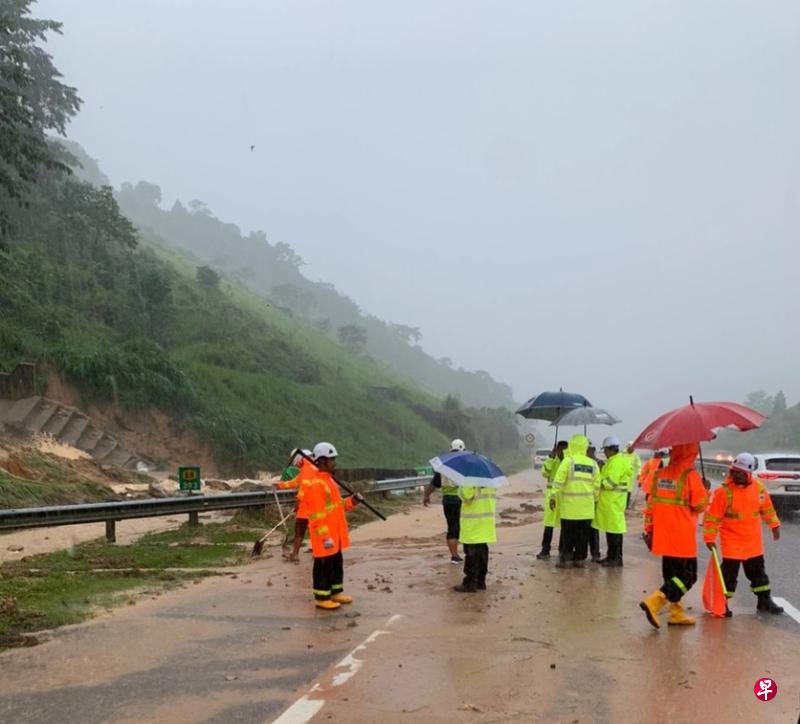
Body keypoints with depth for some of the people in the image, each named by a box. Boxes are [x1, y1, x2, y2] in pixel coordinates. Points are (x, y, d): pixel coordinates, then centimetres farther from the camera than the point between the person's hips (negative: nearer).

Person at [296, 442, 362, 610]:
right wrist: (325, 537, -24)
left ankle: (336, 592, 29)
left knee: (337, 563, 17)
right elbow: (317, 514, -23)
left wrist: (351, 502, 6)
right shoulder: (315, 483, -20)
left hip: (334, 532, 10)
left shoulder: (327, 478, 12)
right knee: (324, 566, -1)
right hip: (323, 534, -10)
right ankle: (321, 598, 9)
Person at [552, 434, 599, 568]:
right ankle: (579, 558, 13)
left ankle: (565, 559, 4)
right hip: (586, 507, 4)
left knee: (568, 533, 3)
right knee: (583, 533, 9)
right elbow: (596, 486, 9)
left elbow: (559, 481, -11)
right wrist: (593, 498, 19)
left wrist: (554, 497, -4)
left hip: (570, 504, -3)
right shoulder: (592, 464, 6)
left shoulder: (568, 461, -7)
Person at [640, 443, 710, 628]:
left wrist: (648, 530, 18)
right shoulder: (690, 475, -12)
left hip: (663, 536, 7)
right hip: (683, 538, -7)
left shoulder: (660, 474, 8)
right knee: (688, 576, 0)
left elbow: (651, 504, 11)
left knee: (671, 574, 16)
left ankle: (676, 613, 19)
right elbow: (700, 506, -9)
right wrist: (705, 490, 9)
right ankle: (654, 602, -14)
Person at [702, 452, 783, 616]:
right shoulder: (724, 491, -19)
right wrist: (709, 538, -15)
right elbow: (712, 517, -15)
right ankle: (722, 603, 11)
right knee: (729, 573, -1)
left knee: (758, 571, 16)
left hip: (754, 542, 5)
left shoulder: (758, 487, -4)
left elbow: (767, 508, 13)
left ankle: (764, 600, 30)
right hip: (732, 542, -5)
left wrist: (774, 525, 18)